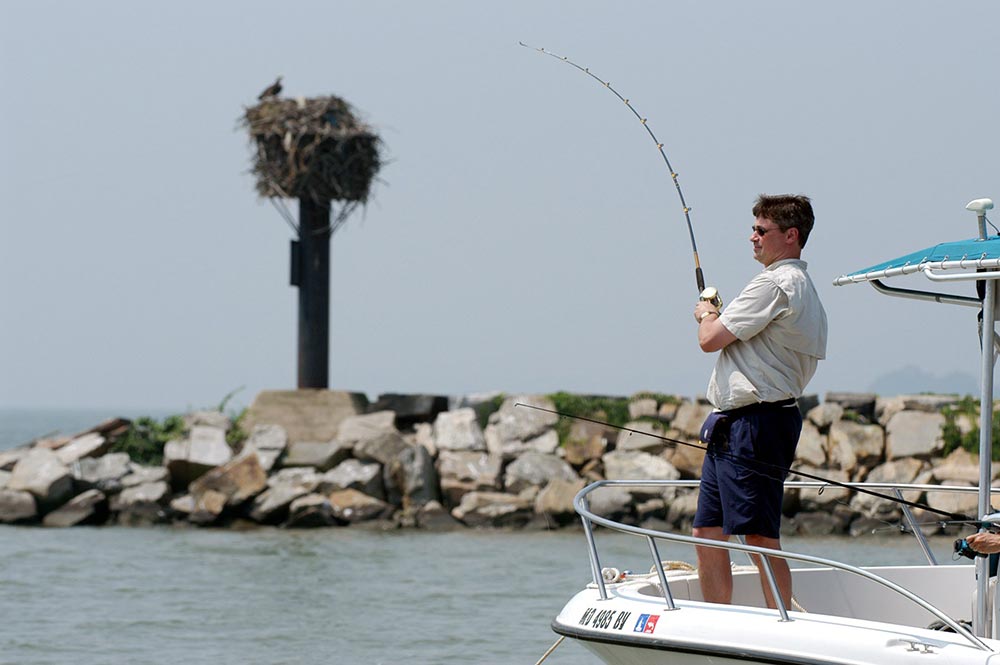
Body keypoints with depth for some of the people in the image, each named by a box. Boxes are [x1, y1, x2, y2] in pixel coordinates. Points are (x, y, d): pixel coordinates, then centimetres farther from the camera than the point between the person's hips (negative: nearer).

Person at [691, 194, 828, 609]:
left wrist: (706, 314, 8)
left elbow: (710, 339, -14)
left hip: (753, 425, -11)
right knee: (708, 533, 11)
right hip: (731, 427, 11)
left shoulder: (775, 285, -13)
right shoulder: (803, 289, 20)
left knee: (760, 538, -10)